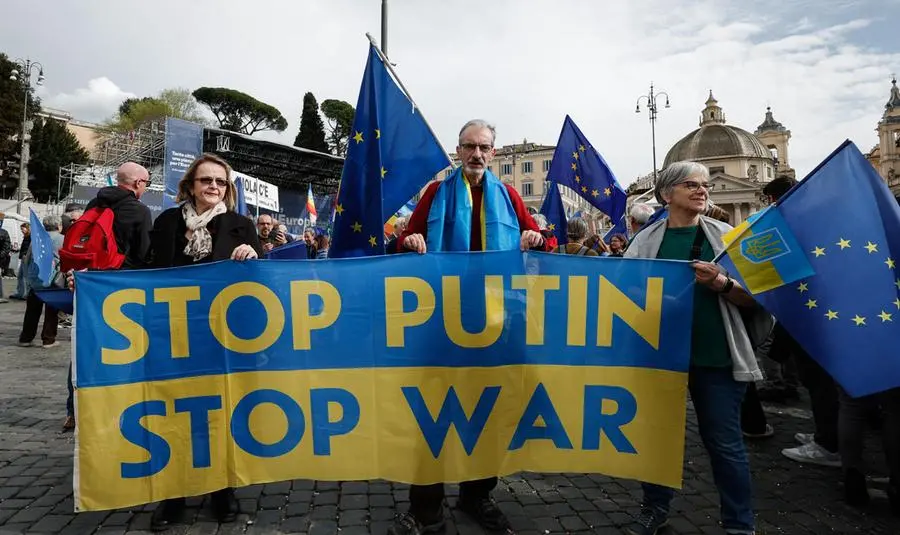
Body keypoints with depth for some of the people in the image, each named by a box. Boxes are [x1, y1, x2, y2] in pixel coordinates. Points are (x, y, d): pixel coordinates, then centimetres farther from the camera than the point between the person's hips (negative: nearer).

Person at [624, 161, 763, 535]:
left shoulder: (725, 235, 3)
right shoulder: (647, 240, 2)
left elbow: (754, 299, 0)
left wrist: (722, 284, -19)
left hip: (714, 355, -1)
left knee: (724, 441, 7)